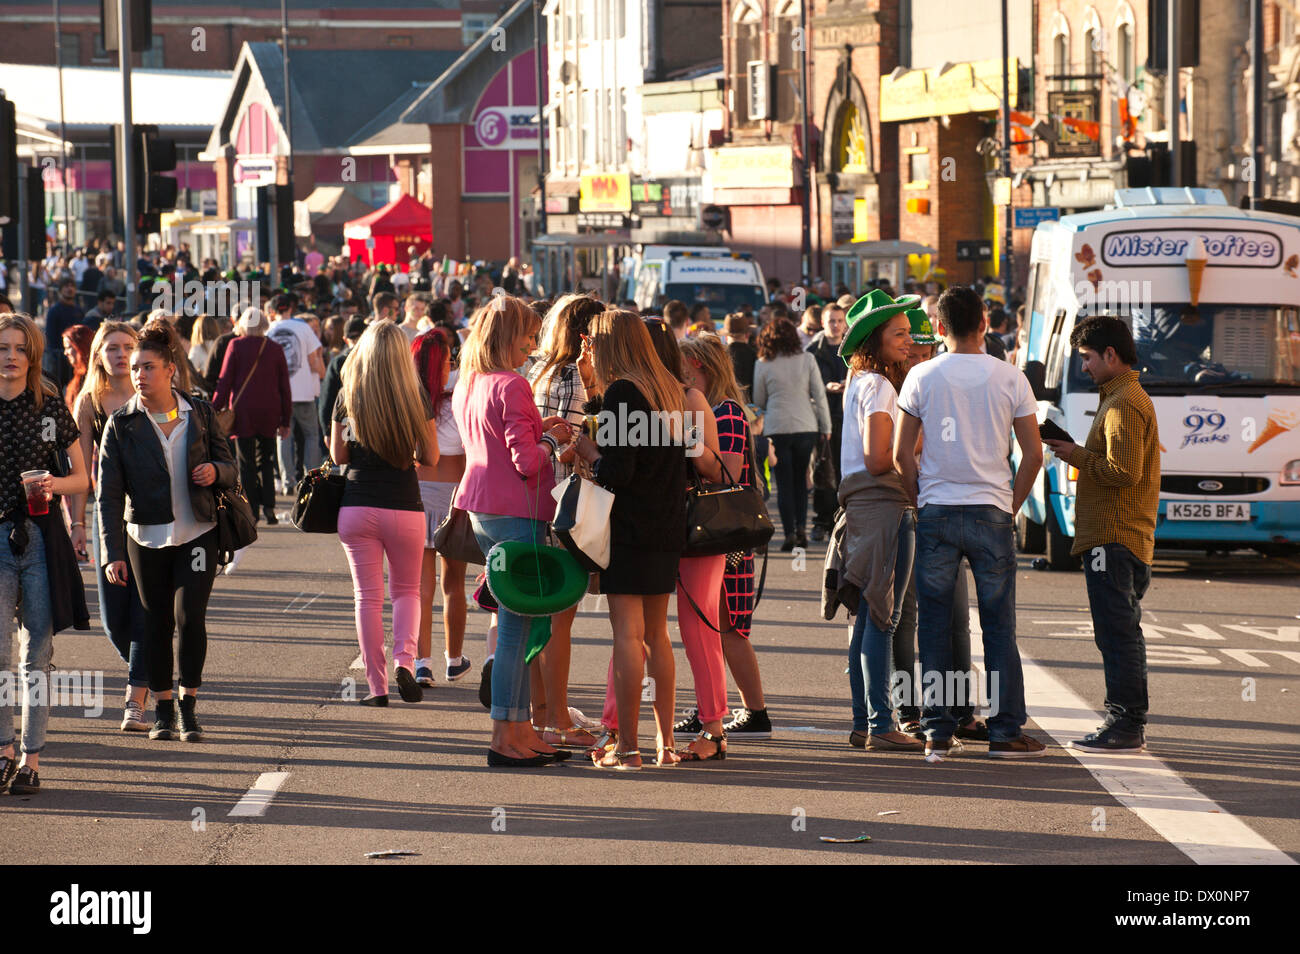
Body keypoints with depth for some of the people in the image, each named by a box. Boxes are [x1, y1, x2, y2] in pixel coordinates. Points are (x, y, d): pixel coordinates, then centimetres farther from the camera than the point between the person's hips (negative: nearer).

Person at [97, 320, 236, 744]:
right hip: (147, 537, 0)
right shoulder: (121, 424, -4)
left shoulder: (200, 413, 0)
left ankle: (189, 708, 2)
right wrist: (112, 553, -13)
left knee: (190, 615, -10)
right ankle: (162, 710, 18)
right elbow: (108, 494, -6)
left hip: (197, 533, 0)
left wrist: (215, 471, -15)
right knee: (157, 624, 4)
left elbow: (229, 467, 10)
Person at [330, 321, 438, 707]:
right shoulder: (416, 399, -5)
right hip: (404, 508, 0)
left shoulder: (348, 397, -3)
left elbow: (338, 454, 5)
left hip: (357, 508, 0)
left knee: (368, 597, 7)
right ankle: (404, 658, -6)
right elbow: (430, 458, 1)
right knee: (406, 590, 18)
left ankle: (377, 685, 4)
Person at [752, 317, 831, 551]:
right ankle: (801, 527, 3)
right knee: (800, 479, 15)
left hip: (776, 428, -1)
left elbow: (759, 401, 7)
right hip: (806, 427, 1)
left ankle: (790, 533, -2)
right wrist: (825, 426, 8)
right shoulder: (807, 359, 0)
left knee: (784, 482, 5)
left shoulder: (763, 365, -2)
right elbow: (819, 395, 1)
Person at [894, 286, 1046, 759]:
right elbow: (1033, 455, -1)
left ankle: (938, 732, 6)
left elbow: (902, 452, -1)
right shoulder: (1010, 378, 0)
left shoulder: (923, 377, 0)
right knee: (998, 625, 6)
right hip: (991, 512, 0)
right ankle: (1005, 732, 5)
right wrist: (1011, 505, 10)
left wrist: (920, 502, 10)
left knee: (934, 625, 6)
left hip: (936, 511, 0)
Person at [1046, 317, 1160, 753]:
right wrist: (1082, 455, 13)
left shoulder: (1123, 405, -14)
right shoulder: (1130, 398, 20)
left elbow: (1123, 472, -22)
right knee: (1123, 631, 13)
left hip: (1113, 538, -11)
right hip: (1129, 538, 11)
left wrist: (1079, 457, -9)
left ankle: (1124, 725, -11)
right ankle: (1130, 724, 16)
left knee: (1116, 632, -10)